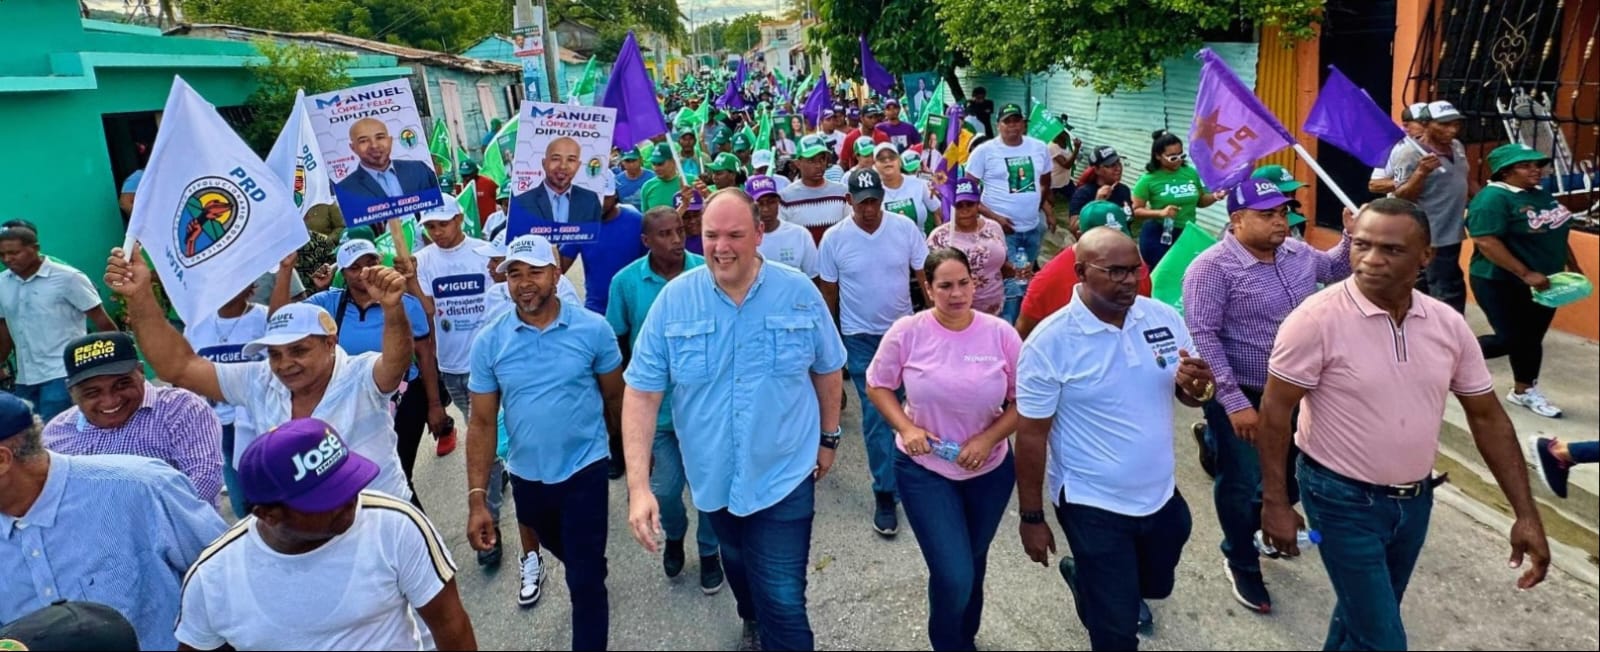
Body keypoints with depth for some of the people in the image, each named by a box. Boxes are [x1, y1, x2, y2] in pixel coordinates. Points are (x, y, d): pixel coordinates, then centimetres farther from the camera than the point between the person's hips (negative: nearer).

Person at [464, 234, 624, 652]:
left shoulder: (593, 329, -14)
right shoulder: (489, 341, -10)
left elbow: (616, 399, -2)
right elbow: (482, 423, -7)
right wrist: (477, 499, -11)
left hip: (584, 471, -3)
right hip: (526, 476, 3)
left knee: (585, 580, 1)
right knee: (567, 555, 28)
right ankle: (589, 571, 61)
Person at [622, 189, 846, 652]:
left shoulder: (800, 293, -12)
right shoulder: (673, 300, -13)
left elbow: (827, 371, 3)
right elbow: (641, 393, -13)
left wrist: (828, 438, 10)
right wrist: (638, 485, -20)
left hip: (784, 474, -2)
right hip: (714, 476, 3)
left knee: (783, 600, -1)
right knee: (738, 569, 28)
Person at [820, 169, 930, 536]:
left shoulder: (905, 228, -9)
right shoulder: (834, 238, -10)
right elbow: (828, 291, 0)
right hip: (860, 338, -1)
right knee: (875, 415, -1)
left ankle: (902, 467, 42)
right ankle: (886, 493, 7)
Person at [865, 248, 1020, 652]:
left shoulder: (1000, 334, -11)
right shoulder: (906, 332, -13)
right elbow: (877, 386, -2)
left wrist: (988, 438, -18)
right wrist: (905, 427, -17)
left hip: (990, 469, 2)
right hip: (924, 469, -2)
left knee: (973, 564, 23)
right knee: (953, 575, -9)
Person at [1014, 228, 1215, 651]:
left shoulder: (1164, 318, -6)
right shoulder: (1050, 342, -20)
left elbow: (1190, 395, 5)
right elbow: (1031, 434, -14)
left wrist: (1198, 386, -19)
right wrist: (1031, 516, -10)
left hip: (1161, 495, 6)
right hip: (1093, 507, -5)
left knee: (1157, 586, 29)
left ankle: (1088, 578, 58)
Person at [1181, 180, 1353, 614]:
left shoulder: (1297, 252, 2)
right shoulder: (1212, 268, -21)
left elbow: (1335, 269, 23)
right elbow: (1202, 337, -24)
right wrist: (1234, 402, -26)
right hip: (1240, 398, -7)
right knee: (1243, 485, 8)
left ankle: (1250, 531, 47)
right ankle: (1242, 565, 31)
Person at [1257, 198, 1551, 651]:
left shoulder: (1449, 324, -3)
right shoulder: (1317, 319, -20)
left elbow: (1487, 416, 5)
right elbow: (1275, 412, -15)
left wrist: (1525, 514, 2)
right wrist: (1275, 503, -15)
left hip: (1415, 498, 6)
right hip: (1343, 499, -6)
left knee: (1366, 615, 23)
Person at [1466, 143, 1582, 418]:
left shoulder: (1542, 195, 10)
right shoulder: (1493, 199, -18)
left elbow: (1555, 234, 21)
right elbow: (1487, 243, -25)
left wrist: (1573, 266, 19)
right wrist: (1526, 274, -26)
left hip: (1542, 284, 8)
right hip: (1502, 284, -8)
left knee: (1531, 339, 11)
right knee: (1511, 339, -9)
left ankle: (1524, 391, 23)